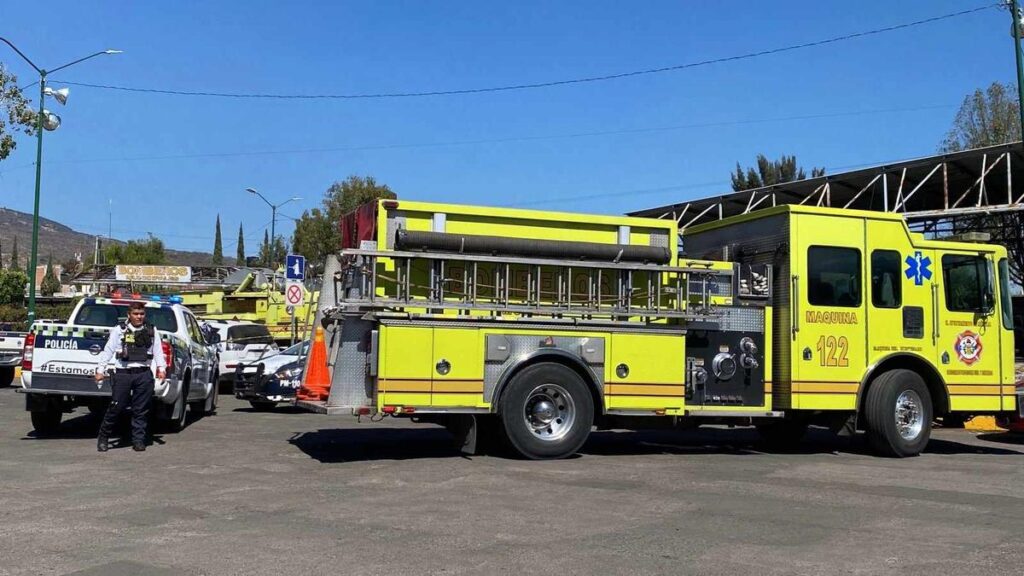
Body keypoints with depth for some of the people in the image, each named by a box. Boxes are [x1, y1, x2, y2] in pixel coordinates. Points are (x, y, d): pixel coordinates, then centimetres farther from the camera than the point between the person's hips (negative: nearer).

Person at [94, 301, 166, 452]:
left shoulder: (152, 331, 12)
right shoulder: (119, 330, 6)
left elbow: (158, 351, 10)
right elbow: (108, 351, 6)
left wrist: (161, 368, -2)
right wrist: (100, 369, 1)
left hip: (144, 374, 2)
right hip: (123, 373, -2)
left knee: (141, 410, 4)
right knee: (116, 407, -2)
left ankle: (138, 440, 12)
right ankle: (103, 437, 15)